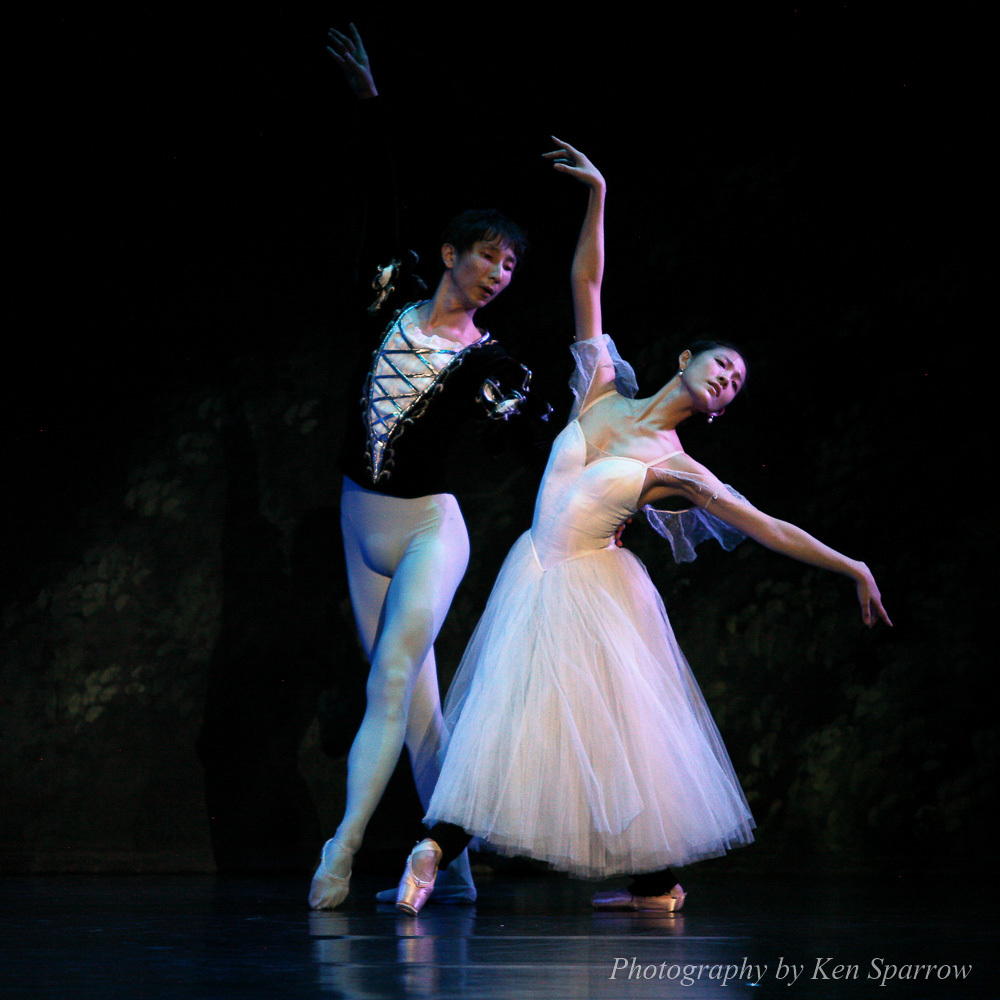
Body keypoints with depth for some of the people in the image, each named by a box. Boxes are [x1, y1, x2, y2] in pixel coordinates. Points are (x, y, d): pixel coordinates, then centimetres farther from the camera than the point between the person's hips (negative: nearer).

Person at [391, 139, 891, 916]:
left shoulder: (677, 467, -2)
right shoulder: (602, 392, 4)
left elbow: (769, 529, -2)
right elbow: (586, 282, 3)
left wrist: (852, 568, -6)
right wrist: (597, 195, -3)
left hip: (594, 596, -2)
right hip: (536, 584, 2)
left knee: (622, 734, 1)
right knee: (504, 718, 0)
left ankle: (658, 881, 12)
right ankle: (436, 850, 3)